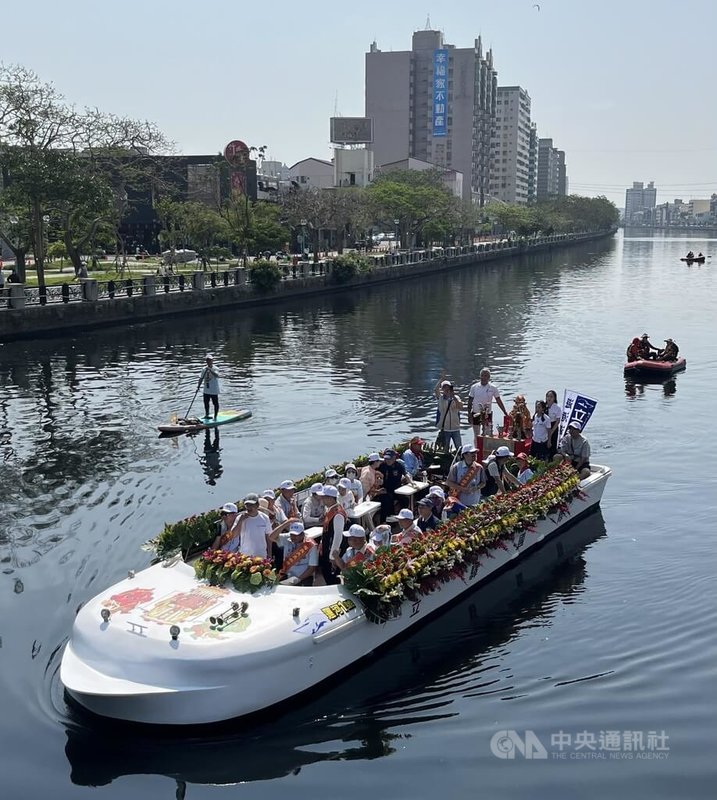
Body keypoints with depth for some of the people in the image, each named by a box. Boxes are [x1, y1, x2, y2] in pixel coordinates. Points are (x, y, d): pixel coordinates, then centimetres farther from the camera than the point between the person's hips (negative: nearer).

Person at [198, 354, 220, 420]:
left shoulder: (215, 368, -12)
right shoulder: (204, 369, 6)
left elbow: (217, 375, -32)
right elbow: (201, 378, 11)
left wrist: (209, 369, -38)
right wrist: (198, 385, -1)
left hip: (214, 390, -6)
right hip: (206, 390, 6)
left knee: (215, 403, 2)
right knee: (206, 403, 16)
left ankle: (215, 417, 12)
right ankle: (207, 415, 33)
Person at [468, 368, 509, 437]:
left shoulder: (493, 388, -3)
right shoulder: (474, 387, -2)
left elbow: (499, 401, 2)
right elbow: (470, 401, 2)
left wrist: (506, 414, 1)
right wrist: (469, 414, -4)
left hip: (488, 414, -1)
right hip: (475, 414, 1)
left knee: (488, 435, -4)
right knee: (476, 436, 6)